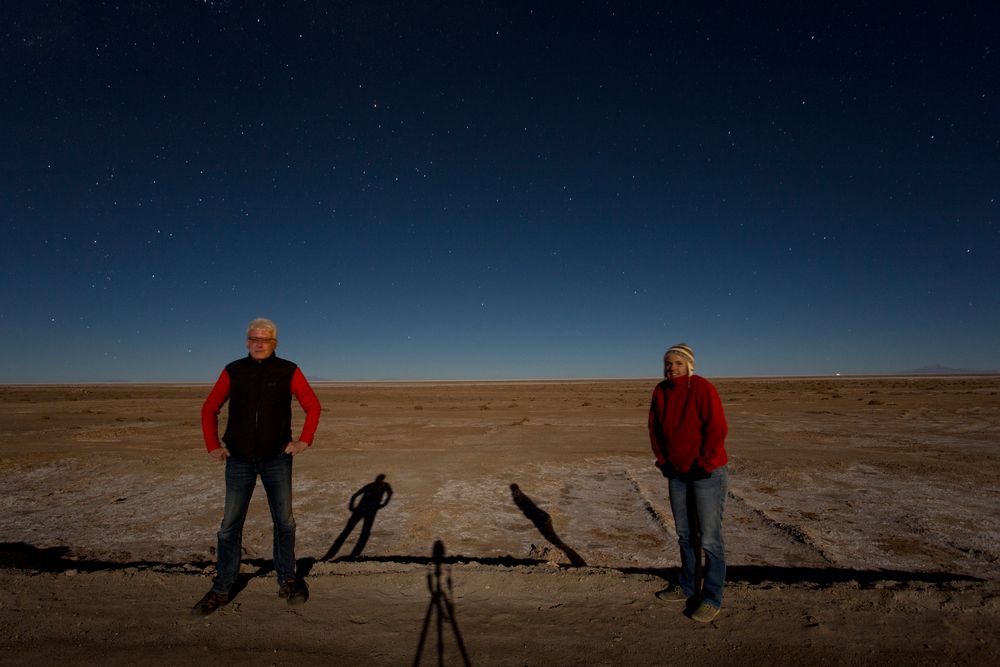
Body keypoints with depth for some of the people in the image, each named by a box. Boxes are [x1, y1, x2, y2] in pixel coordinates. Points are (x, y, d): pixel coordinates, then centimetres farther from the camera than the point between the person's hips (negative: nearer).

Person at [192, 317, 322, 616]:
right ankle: (221, 589, 20)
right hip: (239, 460, 1)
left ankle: (287, 581, 24)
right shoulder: (233, 371, 0)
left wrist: (304, 440, -5)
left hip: (277, 459, -1)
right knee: (230, 524, 5)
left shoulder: (288, 371, -5)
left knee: (284, 521, 8)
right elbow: (209, 408, 9)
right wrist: (212, 445, 2)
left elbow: (312, 405, 1)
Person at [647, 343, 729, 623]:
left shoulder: (702, 388, -18)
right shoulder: (661, 391, 0)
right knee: (685, 533, 18)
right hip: (677, 473, 6)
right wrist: (663, 460, 4)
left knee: (709, 538, 2)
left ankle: (712, 598, 18)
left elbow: (717, 430, -20)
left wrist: (702, 465, -17)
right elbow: (655, 428, 9)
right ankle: (686, 587, 35)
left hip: (707, 472, -6)